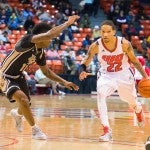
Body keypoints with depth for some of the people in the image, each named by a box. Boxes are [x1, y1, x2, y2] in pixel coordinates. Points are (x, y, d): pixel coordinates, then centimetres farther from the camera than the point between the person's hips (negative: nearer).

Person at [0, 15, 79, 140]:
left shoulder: (40, 53, -3)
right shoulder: (28, 41, -28)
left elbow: (47, 71, 12)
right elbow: (49, 34, -44)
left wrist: (64, 82, 4)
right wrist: (67, 23, -34)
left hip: (18, 77, 9)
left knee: (26, 105, 18)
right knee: (22, 98, -30)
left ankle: (17, 114, 57)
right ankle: (35, 130, -15)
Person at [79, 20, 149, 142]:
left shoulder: (124, 43, -24)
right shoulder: (96, 46, -23)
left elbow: (134, 60, -8)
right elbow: (86, 62, -14)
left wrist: (145, 76, -9)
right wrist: (83, 71, -37)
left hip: (124, 75, 1)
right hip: (106, 75, 0)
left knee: (131, 101, 20)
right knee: (100, 95, -30)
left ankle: (139, 109, 61)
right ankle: (107, 131, -27)